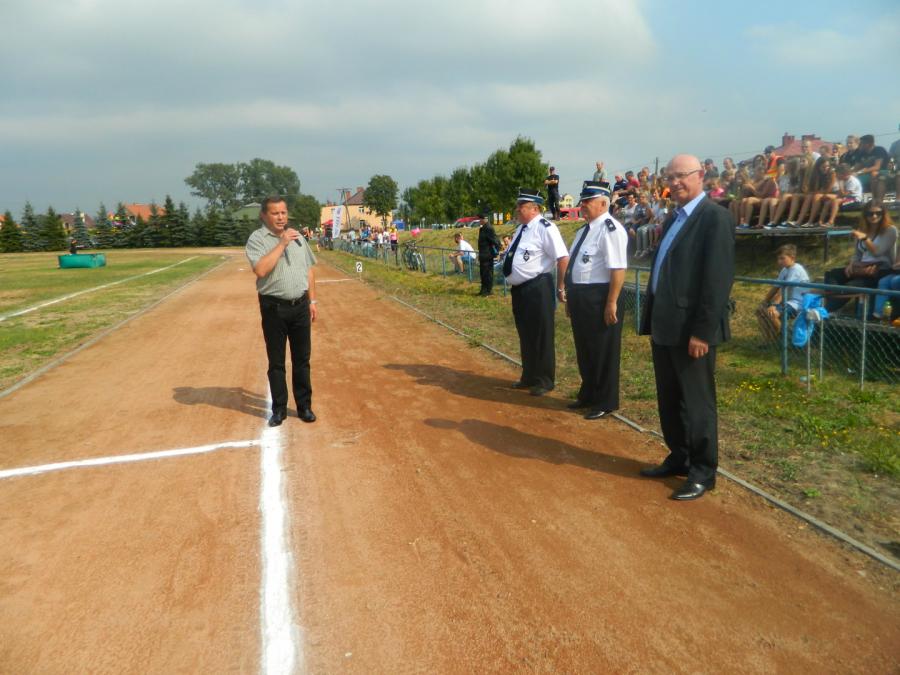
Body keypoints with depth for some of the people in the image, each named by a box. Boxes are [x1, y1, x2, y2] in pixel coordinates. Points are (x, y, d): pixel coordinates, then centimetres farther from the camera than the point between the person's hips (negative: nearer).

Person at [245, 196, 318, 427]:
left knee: (302, 359, 10)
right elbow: (260, 270, -22)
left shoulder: (297, 237, 12)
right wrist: (282, 244, -19)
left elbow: (309, 270, 17)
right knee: (276, 362, 5)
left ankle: (304, 406, 21)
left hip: (300, 306, 4)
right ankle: (279, 409, 18)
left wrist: (312, 300, 12)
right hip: (274, 307, -4)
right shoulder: (257, 239, -5)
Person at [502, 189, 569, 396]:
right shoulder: (521, 229, 14)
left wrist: (561, 287, -17)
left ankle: (544, 381, 17)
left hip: (537, 290, -9)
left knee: (540, 337, 3)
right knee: (525, 336, 19)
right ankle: (528, 377, 34)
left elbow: (563, 258, -20)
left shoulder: (545, 228, -15)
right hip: (519, 290, 9)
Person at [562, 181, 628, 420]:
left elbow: (618, 269, -22)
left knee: (602, 352, 5)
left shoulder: (610, 229, -16)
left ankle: (605, 402, 20)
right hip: (580, 297, 9)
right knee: (584, 349, 20)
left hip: (599, 299, -9)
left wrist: (611, 303, -25)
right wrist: (571, 296, 20)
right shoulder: (584, 230, 14)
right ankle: (588, 395, 37)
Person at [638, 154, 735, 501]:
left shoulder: (715, 216, -11)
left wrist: (702, 331, -21)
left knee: (696, 403, 3)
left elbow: (718, 278, -18)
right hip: (665, 326, 8)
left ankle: (703, 472, 18)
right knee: (669, 400, 17)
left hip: (691, 329, -8)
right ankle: (679, 457, 33)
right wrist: (651, 320, 14)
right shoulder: (674, 218, 16)